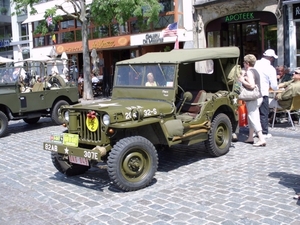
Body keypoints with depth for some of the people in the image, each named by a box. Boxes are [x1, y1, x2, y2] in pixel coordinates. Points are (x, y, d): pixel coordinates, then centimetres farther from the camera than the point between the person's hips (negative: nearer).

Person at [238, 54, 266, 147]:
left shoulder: (249, 72, -15)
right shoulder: (255, 71, 15)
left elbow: (251, 85, -27)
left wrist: (242, 80, -15)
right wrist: (243, 76, 12)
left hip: (252, 99, -10)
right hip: (258, 97, 10)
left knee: (253, 118, -10)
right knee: (251, 117, 18)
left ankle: (261, 139, -15)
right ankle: (250, 137, 26)